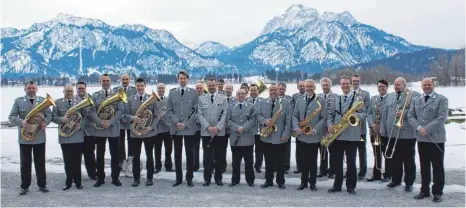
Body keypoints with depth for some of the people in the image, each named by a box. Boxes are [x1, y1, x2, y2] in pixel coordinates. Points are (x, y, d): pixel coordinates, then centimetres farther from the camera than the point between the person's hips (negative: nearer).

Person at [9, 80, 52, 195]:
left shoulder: (43, 100, 6)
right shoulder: (18, 101, 3)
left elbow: (49, 115, 4)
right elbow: (11, 116, -2)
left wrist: (44, 122, -17)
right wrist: (21, 122, -21)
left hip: (39, 137, 1)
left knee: (40, 162, 7)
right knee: (25, 163, 6)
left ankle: (42, 185, 16)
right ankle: (24, 186, 15)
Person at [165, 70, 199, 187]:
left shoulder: (193, 92, 4)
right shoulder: (172, 92, 9)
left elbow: (195, 110, -2)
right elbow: (169, 110, 4)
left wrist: (185, 123, -11)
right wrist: (177, 122, -10)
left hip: (189, 128, -1)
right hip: (176, 128, 2)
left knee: (189, 154, 3)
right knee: (177, 154, 6)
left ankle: (189, 178, 12)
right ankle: (178, 178, 14)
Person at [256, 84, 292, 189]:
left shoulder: (286, 103, 0)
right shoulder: (262, 103, 9)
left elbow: (288, 120, -3)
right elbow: (258, 115, 7)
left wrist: (286, 134, -11)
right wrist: (265, 122, -14)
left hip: (280, 138, -2)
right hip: (266, 137, 3)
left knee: (280, 162, 3)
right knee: (268, 161, 10)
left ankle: (281, 182, 14)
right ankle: (268, 180, 20)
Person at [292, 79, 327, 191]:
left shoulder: (321, 100, 0)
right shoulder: (299, 100, 10)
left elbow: (324, 118, -5)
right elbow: (295, 115, 8)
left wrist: (315, 130, -15)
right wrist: (296, 128, -10)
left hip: (314, 137, -3)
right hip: (300, 136, 3)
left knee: (312, 161, 4)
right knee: (302, 160, 9)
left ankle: (312, 182, 15)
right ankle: (304, 181, 20)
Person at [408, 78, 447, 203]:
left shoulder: (441, 99, -1)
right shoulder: (416, 100, 14)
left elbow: (442, 117, -11)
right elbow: (411, 116, 7)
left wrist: (427, 129, -17)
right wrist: (419, 128, -10)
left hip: (436, 138, -4)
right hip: (421, 138, 4)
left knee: (437, 167, 2)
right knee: (424, 166, 10)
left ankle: (437, 192, 9)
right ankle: (425, 190, 19)